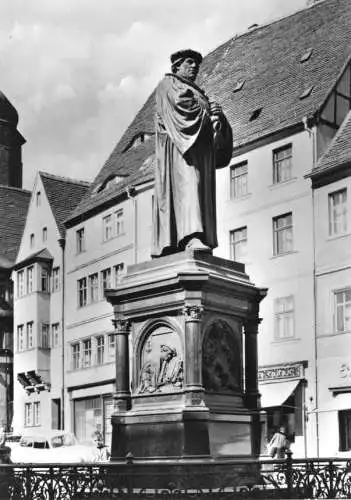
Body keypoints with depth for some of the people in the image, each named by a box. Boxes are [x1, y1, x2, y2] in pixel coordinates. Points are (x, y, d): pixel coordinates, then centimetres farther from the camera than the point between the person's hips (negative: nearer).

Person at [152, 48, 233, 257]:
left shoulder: (199, 93, 33)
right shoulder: (168, 84, 12)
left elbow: (213, 122, 19)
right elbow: (179, 103, -10)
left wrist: (217, 115, -5)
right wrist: (208, 109, -1)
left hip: (200, 146, 7)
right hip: (180, 144, -7)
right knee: (186, 184, -25)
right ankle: (191, 237, -40)